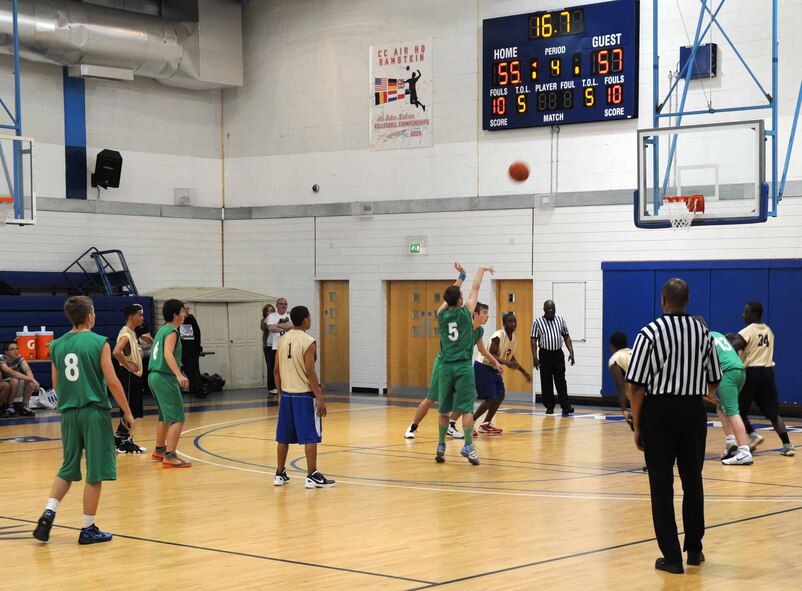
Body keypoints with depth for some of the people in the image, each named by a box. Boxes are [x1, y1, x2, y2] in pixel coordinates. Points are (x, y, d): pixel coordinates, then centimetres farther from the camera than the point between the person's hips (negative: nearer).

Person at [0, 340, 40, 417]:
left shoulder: (19, 358, -7)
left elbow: (28, 370, -22)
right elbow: (12, 373, -37)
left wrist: (32, 380, -43)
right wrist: (31, 379, -43)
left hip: (18, 389, 5)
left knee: (30, 382, -22)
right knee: (15, 381, -35)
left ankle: (25, 407, -10)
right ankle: (9, 407, -19)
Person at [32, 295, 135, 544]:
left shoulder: (57, 346, 6)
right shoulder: (99, 342, -8)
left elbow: (56, 384, 13)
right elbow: (112, 382, -10)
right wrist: (127, 412, -1)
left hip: (68, 412, 5)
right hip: (94, 411, -5)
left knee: (68, 469, 18)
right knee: (95, 473, 3)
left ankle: (48, 513, 2)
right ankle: (87, 529, 7)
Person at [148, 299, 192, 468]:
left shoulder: (162, 329, 15)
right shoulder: (171, 332, -12)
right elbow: (168, 354, -28)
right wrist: (179, 375, -38)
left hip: (154, 376, 10)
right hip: (165, 378, -10)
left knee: (165, 416, 25)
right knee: (177, 418, -10)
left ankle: (159, 450, 37)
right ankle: (170, 457, -17)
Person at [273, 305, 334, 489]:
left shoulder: (282, 340, 5)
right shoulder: (308, 342, -14)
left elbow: (277, 370, 9)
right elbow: (310, 373, -17)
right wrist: (320, 398, -12)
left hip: (286, 394, 7)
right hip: (304, 395, -7)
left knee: (283, 437, 12)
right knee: (310, 437, -2)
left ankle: (280, 474, 17)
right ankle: (312, 476, -2)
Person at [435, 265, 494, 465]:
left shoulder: (442, 315, 4)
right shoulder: (465, 313, -4)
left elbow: (448, 297, 23)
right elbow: (475, 289, 9)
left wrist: (461, 278, 37)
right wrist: (481, 270, 25)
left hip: (446, 367, 4)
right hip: (463, 367, -4)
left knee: (443, 409, 9)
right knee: (466, 408, -6)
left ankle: (441, 447, 14)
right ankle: (468, 446, -14)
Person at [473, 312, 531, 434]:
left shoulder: (514, 339, 4)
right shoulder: (498, 336, -23)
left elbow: (510, 357, 18)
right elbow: (491, 355, -28)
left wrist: (524, 372, 19)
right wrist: (506, 363, -40)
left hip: (494, 369, 9)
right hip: (483, 366, -9)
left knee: (500, 395, 10)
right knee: (491, 398, -13)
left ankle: (486, 424, 21)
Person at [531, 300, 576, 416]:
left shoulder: (561, 320, 6)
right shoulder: (538, 322, -2)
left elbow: (566, 337, 10)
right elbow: (534, 340, -3)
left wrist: (571, 352, 1)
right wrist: (534, 357, -11)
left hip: (558, 354, 2)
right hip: (545, 355, -2)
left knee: (561, 381, -3)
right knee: (546, 382, 3)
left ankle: (566, 407, -7)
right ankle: (549, 407, 10)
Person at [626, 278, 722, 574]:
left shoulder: (650, 333, -10)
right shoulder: (703, 333, 2)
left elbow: (638, 386, -11)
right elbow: (714, 381, 10)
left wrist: (637, 425, -3)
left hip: (659, 409, -4)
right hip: (694, 410, 4)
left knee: (661, 484, 3)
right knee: (692, 480, 16)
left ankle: (671, 556, 3)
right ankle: (694, 550, 26)